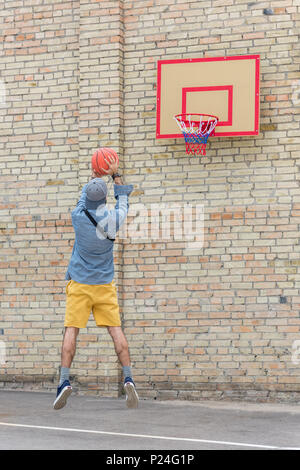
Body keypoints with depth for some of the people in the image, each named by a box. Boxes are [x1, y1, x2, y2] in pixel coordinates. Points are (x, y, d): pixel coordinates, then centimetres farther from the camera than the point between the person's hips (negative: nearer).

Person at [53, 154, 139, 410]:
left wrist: (94, 176, 31)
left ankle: (65, 380, -11)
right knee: (116, 329, 3)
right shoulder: (113, 220, -8)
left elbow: (84, 198, 14)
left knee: (71, 329, -2)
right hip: (105, 284, 1)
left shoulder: (78, 217, -9)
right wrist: (115, 174, 25)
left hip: (79, 284, -1)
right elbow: (123, 202, 15)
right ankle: (128, 378, -7)